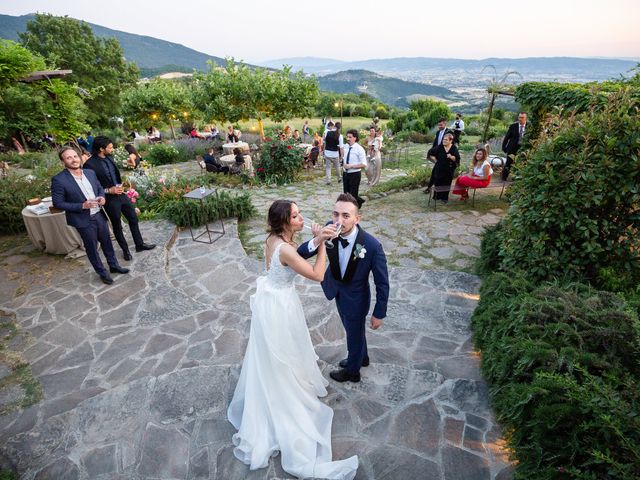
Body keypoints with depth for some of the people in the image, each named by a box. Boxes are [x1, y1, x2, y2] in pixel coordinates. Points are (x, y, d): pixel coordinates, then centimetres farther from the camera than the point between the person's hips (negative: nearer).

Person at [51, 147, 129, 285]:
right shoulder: (59, 180, -15)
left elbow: (100, 188, 15)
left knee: (107, 242, 18)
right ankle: (102, 273, 27)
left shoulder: (90, 173, 1)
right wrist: (82, 206, -22)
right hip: (83, 220, -5)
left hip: (99, 215, 5)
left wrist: (102, 197, -7)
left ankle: (114, 266, 37)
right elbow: (57, 203, -12)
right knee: (91, 247, 11)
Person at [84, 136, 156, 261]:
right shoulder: (90, 164, -19)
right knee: (117, 226, 11)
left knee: (133, 219, 14)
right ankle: (125, 250, 27)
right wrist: (108, 190, -19)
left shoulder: (109, 158, 2)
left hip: (121, 194, 6)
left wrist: (120, 186, 4)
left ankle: (139, 244, 30)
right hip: (110, 199, -6)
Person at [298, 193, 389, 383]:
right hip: (338, 293, 5)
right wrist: (317, 240, -41)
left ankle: (352, 371, 53)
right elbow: (300, 255, -21)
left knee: (355, 334, 22)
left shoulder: (372, 246, -34)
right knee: (352, 330, 31)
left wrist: (379, 314, -12)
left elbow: (382, 283, -21)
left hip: (356, 299, -5)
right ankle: (361, 357, 61)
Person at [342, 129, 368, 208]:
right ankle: (359, 201, 39)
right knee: (346, 193, 15)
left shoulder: (359, 149, -15)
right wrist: (344, 165, 6)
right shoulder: (346, 147, 3)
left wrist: (351, 166, -23)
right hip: (346, 173, 7)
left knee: (353, 195, 1)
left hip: (355, 174, -7)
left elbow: (364, 164, -19)